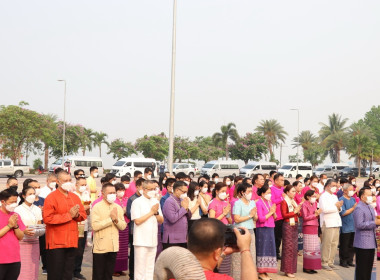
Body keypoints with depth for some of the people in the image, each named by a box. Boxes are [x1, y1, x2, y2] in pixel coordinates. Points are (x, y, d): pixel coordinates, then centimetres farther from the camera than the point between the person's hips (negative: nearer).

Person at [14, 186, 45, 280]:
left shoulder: (37, 209, 12)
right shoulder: (18, 210, -3)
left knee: (34, 267, 3)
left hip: (35, 242, 5)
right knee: (23, 269, -9)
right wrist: (24, 231, -23)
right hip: (22, 242, -5)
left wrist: (40, 230, -3)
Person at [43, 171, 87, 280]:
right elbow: (47, 218, -17)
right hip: (56, 242, -6)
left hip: (72, 241, 6)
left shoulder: (75, 197, 13)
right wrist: (69, 215, -16)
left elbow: (83, 215, 15)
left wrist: (77, 215, -9)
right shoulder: (51, 197, -7)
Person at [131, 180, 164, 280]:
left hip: (153, 240, 6)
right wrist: (151, 212, -10)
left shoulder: (155, 202, 11)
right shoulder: (137, 202, -7)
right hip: (141, 240, -6)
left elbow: (161, 220, 12)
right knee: (140, 268, -2)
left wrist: (156, 213, -8)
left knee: (150, 268, 12)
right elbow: (137, 221, -16)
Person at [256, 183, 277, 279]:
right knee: (262, 249, -5)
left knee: (269, 249, 8)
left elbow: (275, 217, 14)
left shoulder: (270, 202, 12)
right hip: (262, 229, -7)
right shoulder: (259, 203, -10)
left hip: (270, 229, 7)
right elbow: (261, 219, -17)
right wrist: (270, 212, -10)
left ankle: (265, 271, 15)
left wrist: (273, 212, -6)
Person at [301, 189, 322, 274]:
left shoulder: (314, 204, 16)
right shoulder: (304, 205, -6)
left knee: (315, 247, 5)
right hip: (307, 228, -7)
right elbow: (305, 217, -12)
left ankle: (312, 267, 10)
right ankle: (306, 267, -1)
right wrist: (315, 214, -14)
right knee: (308, 248, -6)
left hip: (314, 227, 8)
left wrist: (317, 213, 3)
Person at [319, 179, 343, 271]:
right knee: (327, 244, -6)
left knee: (334, 244, 6)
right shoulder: (323, 196, -5)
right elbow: (325, 209, -19)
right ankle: (324, 263, 0)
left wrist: (339, 207, 3)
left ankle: (330, 262, 13)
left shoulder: (335, 196, 21)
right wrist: (335, 206, -10)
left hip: (336, 223, 8)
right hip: (327, 223, -8)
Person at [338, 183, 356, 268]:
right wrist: (353, 208, -11)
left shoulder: (353, 199, 13)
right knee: (344, 246, 1)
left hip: (353, 226, 6)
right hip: (345, 228, -6)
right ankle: (343, 261, 10)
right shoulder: (341, 200, -8)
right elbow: (342, 213, -15)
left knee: (352, 245, 10)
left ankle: (350, 260, 19)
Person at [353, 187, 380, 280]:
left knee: (369, 266, 14)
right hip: (362, 243, -9)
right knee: (362, 267, -3)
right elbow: (359, 225, -23)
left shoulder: (370, 207, 17)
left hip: (371, 242, 9)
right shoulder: (359, 208, -14)